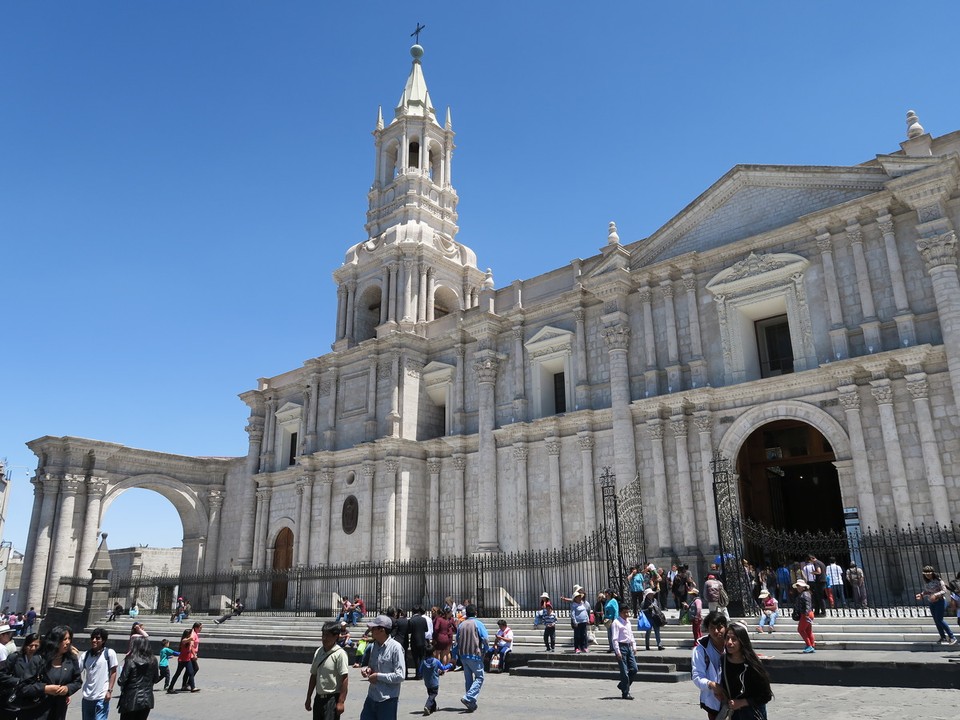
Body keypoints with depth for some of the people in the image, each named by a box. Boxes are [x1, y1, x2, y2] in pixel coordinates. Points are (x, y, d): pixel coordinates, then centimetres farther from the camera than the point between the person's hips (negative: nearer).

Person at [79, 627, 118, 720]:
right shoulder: (85, 655, 5)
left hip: (102, 697, -5)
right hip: (87, 697, 5)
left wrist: (109, 690, -9)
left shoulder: (109, 653, -7)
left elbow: (113, 672, -4)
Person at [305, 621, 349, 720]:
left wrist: (341, 702, -18)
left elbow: (344, 679, -16)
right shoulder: (318, 652, 6)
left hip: (332, 698, -7)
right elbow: (313, 676, 13)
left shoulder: (340, 654, -15)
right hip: (319, 697, 7)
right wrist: (308, 698, 14)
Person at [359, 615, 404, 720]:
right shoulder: (375, 646, 7)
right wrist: (368, 669, 0)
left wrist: (378, 676, -16)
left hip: (388, 700, -7)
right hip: (372, 697, 7)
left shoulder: (395, 647, -17)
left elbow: (400, 676, -20)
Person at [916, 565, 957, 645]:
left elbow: (944, 591, -18)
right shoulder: (926, 581, 5)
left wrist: (935, 595, -31)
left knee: (939, 620, -10)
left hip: (940, 601, -7)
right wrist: (921, 594, -7)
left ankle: (952, 637, 1)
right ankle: (943, 637, 17)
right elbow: (925, 591, 12)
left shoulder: (938, 580, -15)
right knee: (936, 620, 7)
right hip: (931, 603, 7)